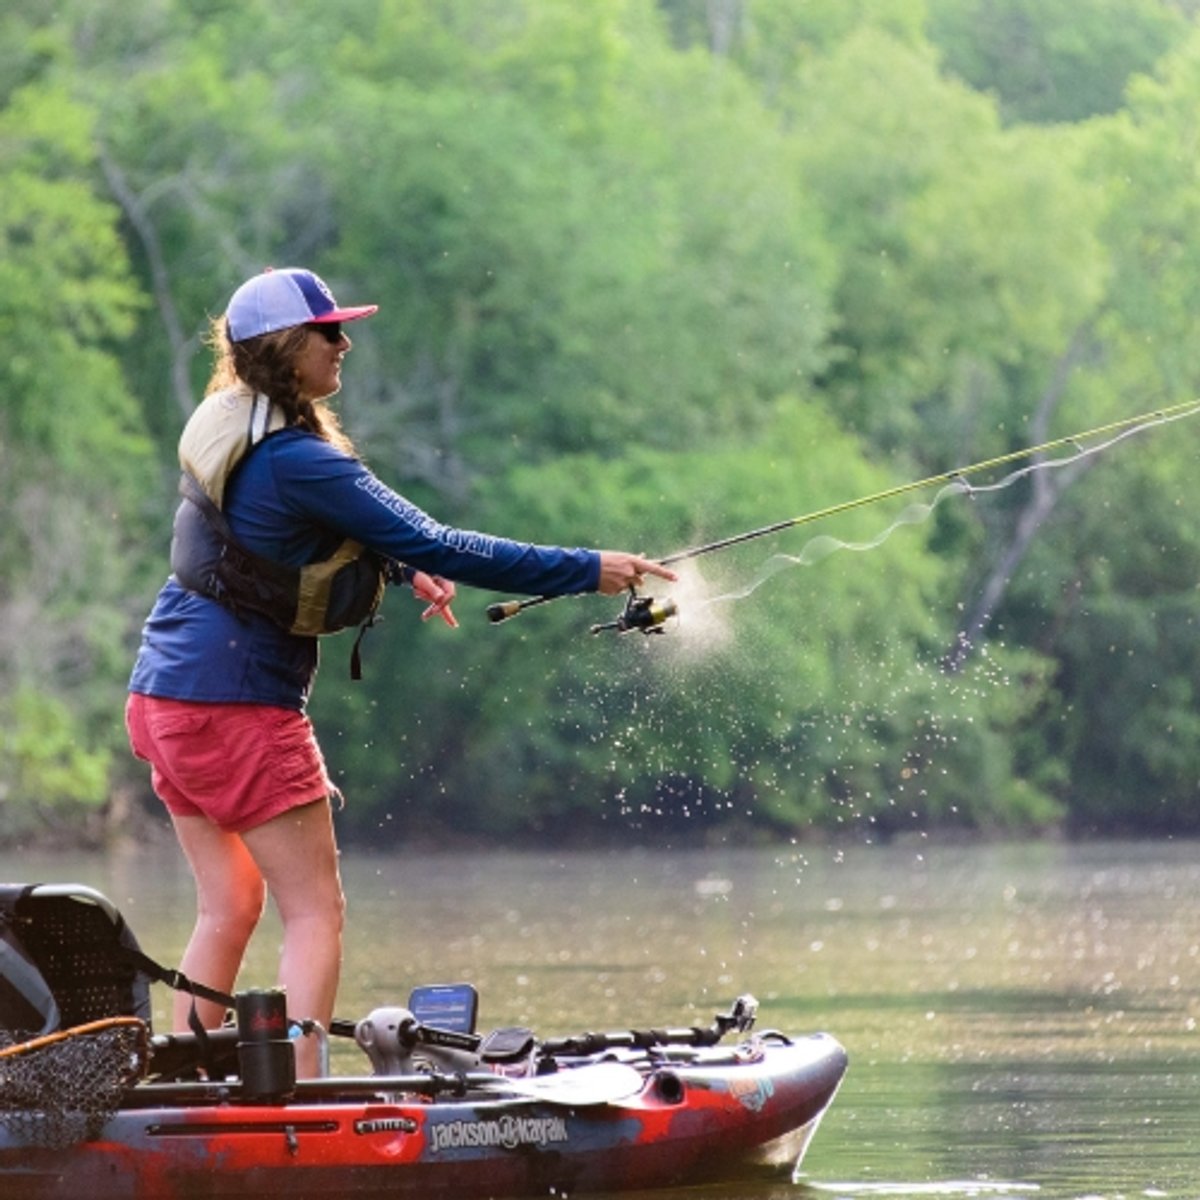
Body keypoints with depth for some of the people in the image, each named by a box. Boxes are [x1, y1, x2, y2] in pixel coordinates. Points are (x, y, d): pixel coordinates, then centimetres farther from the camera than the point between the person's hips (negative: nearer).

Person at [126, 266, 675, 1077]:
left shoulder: (230, 432, 10)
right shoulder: (298, 459, -19)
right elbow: (436, 546, -20)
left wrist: (406, 569, 13)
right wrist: (587, 572, -16)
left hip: (165, 699, 9)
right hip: (238, 705, -9)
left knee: (230, 905, 15)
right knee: (315, 910, -5)